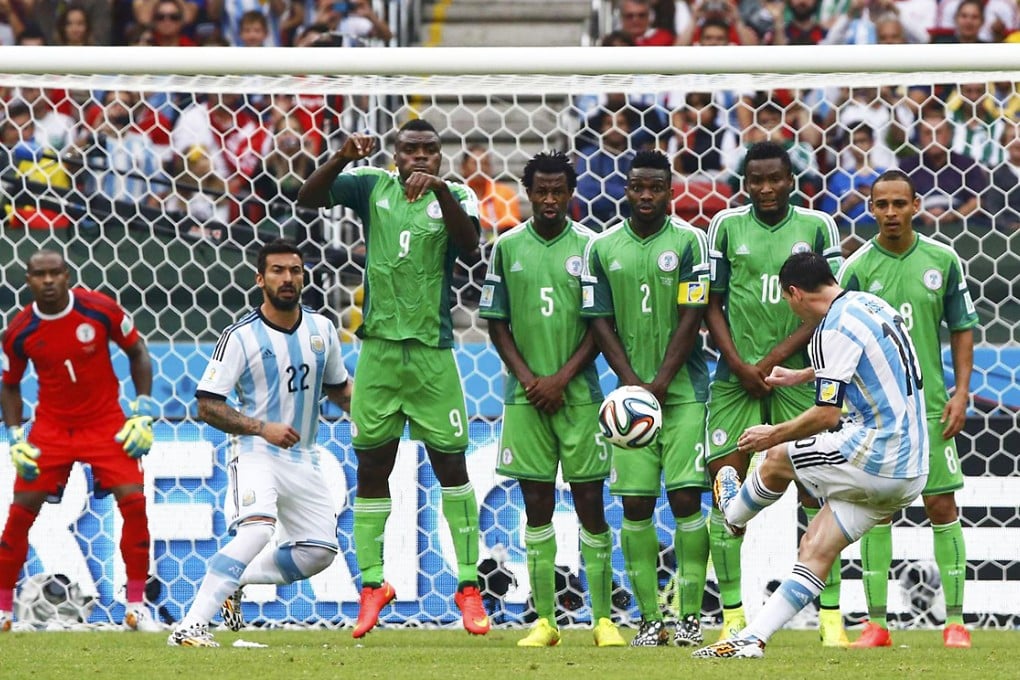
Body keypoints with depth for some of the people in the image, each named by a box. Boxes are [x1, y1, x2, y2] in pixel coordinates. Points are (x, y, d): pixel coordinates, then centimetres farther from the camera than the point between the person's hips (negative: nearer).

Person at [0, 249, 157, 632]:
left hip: (106, 423, -1)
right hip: (51, 426, 1)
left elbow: (137, 352, 2)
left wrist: (142, 412, -4)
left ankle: (136, 607, -2)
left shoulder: (101, 310, -12)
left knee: (134, 502, -13)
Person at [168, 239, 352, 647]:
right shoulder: (240, 337, -12)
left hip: (303, 459, 7)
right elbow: (207, 406, -13)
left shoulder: (321, 329, 5)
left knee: (319, 550, 3)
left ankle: (233, 582, 22)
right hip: (256, 455, -7)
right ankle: (190, 626, -35)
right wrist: (262, 427, -23)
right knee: (257, 528, -30)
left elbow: (338, 387, 21)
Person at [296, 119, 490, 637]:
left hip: (432, 354, -2)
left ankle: (468, 585, 6)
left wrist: (440, 191, -35)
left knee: (451, 465, 0)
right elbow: (307, 198, -7)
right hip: (379, 351, 2)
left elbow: (469, 243, -21)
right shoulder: (372, 187, 3)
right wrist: (342, 159, -23)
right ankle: (372, 584, 12)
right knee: (371, 467, 5)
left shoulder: (453, 196, -1)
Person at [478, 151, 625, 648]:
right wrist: (527, 377, -4)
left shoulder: (589, 247, 1)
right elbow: (496, 323, 9)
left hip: (579, 394, -1)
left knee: (590, 504, -1)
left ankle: (604, 619, 3)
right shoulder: (507, 247, 6)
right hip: (525, 395, 1)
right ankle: (544, 620, 6)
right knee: (536, 506, 3)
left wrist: (562, 379, -9)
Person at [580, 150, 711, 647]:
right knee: (635, 503, -2)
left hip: (683, 391, -3)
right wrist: (632, 382, -6)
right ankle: (650, 618, 3)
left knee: (685, 497, -8)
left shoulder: (688, 242, -1)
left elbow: (691, 318, -5)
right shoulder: (603, 249, 7)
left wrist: (660, 384, -11)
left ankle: (690, 615, -3)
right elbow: (601, 323, 6)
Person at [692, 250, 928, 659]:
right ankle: (752, 639, 3)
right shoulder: (869, 304, 14)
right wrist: (801, 376, 48)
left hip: (872, 456, -8)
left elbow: (827, 414, -19)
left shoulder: (833, 330, -15)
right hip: (910, 471, 8)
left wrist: (773, 435, -4)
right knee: (816, 549, 7)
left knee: (776, 459, 15)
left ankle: (734, 514, 44)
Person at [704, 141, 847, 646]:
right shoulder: (726, 226, 5)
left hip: (797, 375, -1)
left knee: (816, 488, -5)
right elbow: (712, 304, 6)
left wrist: (775, 357, -9)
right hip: (736, 376, 1)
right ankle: (733, 615, 3)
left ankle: (831, 617, -2)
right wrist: (740, 365, -7)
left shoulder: (817, 226, 2)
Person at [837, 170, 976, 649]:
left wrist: (961, 392, 0)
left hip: (931, 406, 1)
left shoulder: (943, 261, 3)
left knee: (942, 505, -1)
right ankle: (876, 623, 6)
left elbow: (962, 330, 9)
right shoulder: (858, 268, -2)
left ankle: (955, 622, 4)